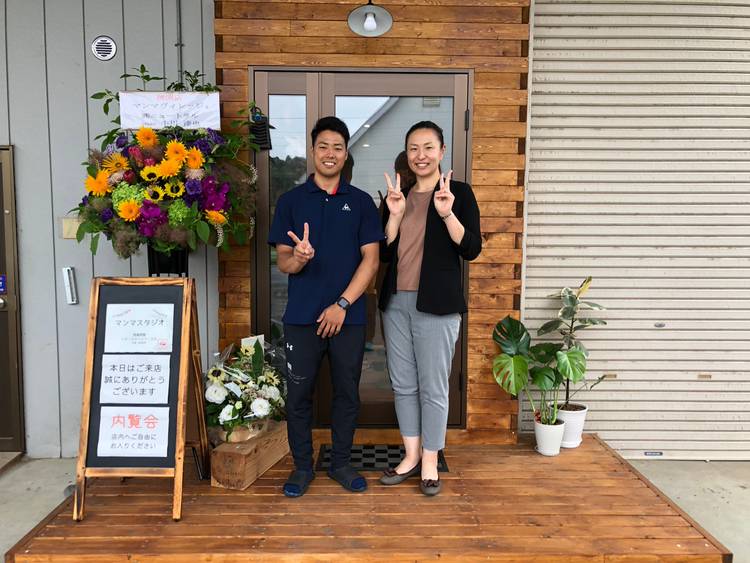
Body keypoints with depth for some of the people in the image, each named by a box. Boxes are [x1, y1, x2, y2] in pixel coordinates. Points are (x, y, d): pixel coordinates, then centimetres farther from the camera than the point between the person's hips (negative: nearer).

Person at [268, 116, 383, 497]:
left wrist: (342, 304, -11)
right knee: (298, 394, 6)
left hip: (348, 316, 0)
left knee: (347, 393, 9)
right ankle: (302, 466, 23)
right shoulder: (291, 200, 4)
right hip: (301, 316, 0)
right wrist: (298, 257, -24)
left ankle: (340, 463, 27)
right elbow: (283, 262, 0)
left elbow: (370, 259, -2)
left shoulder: (360, 202, 4)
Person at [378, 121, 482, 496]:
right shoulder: (397, 195, 11)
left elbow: (471, 250, -8)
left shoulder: (459, 192, -1)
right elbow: (384, 253, 6)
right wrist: (395, 214, -7)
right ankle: (412, 455, 26)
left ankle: (430, 462, 18)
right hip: (396, 302, 5)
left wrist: (447, 213, -20)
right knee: (403, 384, 12)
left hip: (437, 304, -5)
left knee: (433, 386, 2)